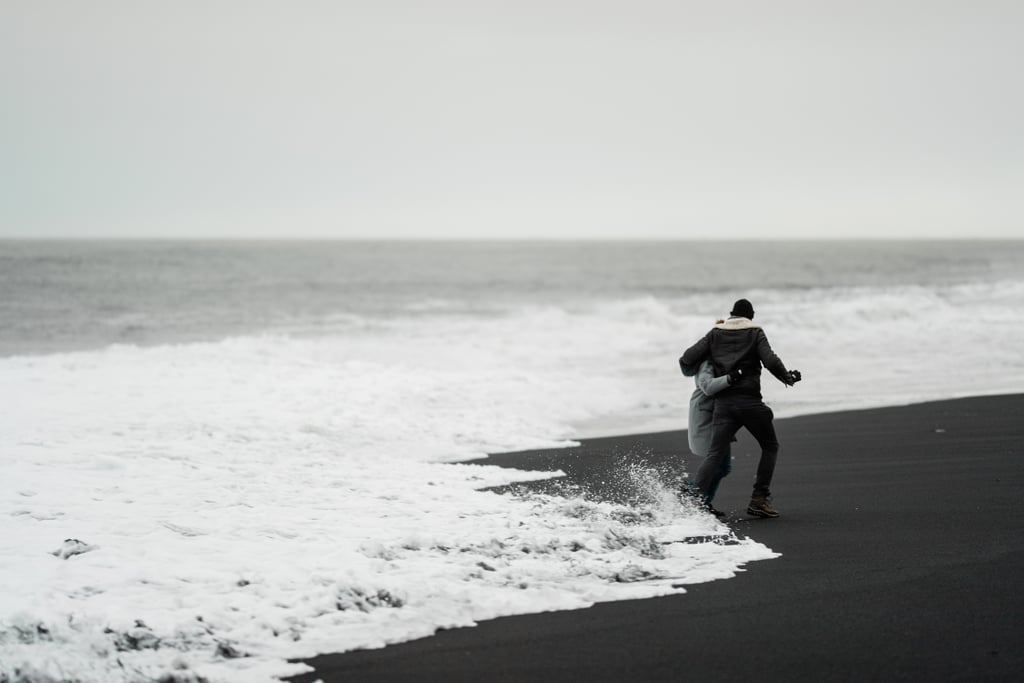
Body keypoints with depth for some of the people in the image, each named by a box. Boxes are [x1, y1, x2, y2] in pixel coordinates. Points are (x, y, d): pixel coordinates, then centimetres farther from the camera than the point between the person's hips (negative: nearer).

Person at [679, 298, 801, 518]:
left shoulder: (715, 333, 12)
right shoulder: (755, 333, 6)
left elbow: (687, 360, 4)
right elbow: (771, 362, -8)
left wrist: (690, 372, 27)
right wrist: (788, 378, 9)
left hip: (723, 403, 2)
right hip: (749, 401, -2)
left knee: (715, 454, -3)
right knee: (770, 447, 16)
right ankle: (759, 500, 6)